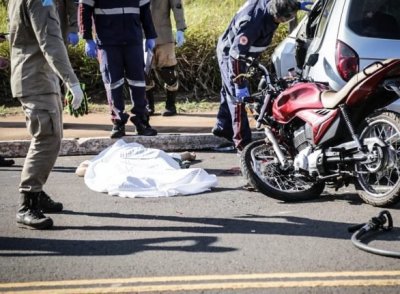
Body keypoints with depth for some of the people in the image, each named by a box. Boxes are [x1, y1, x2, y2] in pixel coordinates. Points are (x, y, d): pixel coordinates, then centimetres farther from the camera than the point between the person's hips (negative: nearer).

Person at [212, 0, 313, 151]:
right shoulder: (252, 23, -41)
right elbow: (236, 54, -38)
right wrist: (240, 85, -37)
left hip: (237, 50, 9)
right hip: (230, 54, -9)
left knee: (230, 91, 23)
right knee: (237, 97, -8)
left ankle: (222, 127, 40)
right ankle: (243, 143, -4)